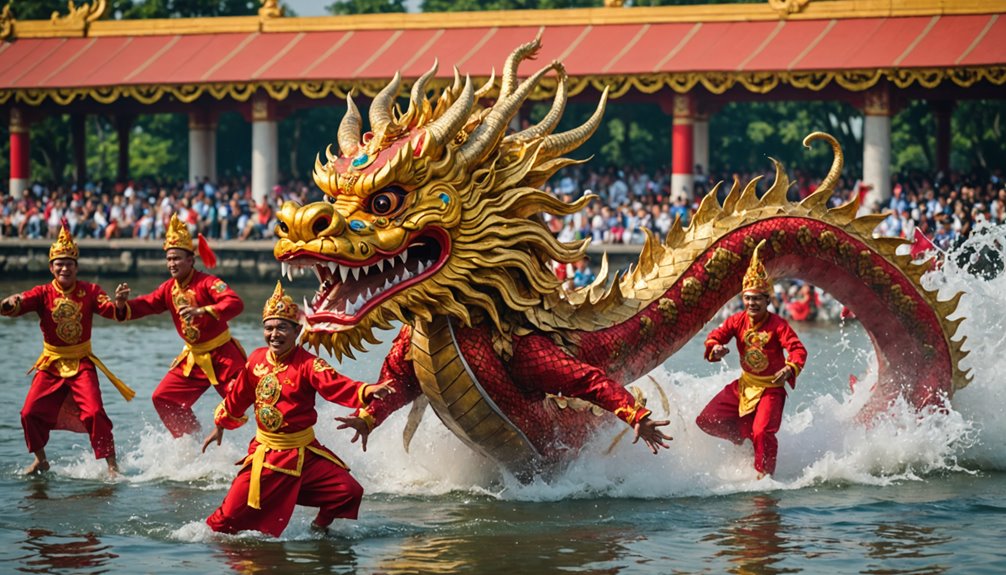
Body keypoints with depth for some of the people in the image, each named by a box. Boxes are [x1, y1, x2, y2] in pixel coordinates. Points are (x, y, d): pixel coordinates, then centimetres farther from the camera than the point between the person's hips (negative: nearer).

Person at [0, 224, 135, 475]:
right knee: (30, 412, -4)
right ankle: (40, 460, 19)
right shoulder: (43, 293, -6)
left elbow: (112, 311, -19)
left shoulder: (89, 291, -7)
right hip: (51, 364, 2)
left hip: (81, 363, -2)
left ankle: (111, 465, -6)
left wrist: (118, 305, -42)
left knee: (94, 413, -16)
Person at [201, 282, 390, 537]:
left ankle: (319, 528, 14)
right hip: (265, 453, 2)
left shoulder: (308, 364, -14)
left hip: (304, 454, -2)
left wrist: (367, 391, -51)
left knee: (348, 491, -14)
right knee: (233, 512, -4)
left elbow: (337, 386, -31)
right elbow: (237, 397, 16)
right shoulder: (256, 360, -1)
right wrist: (220, 425, 29)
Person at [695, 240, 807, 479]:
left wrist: (790, 369, -49)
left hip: (770, 387, -6)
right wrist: (715, 348, -25)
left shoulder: (777, 325, -19)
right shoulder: (737, 320, -4)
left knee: (762, 432, -24)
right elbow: (716, 336, 0)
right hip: (744, 385, 6)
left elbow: (798, 349, -28)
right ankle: (743, 437, 23)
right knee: (707, 421, 1)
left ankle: (764, 475, -5)